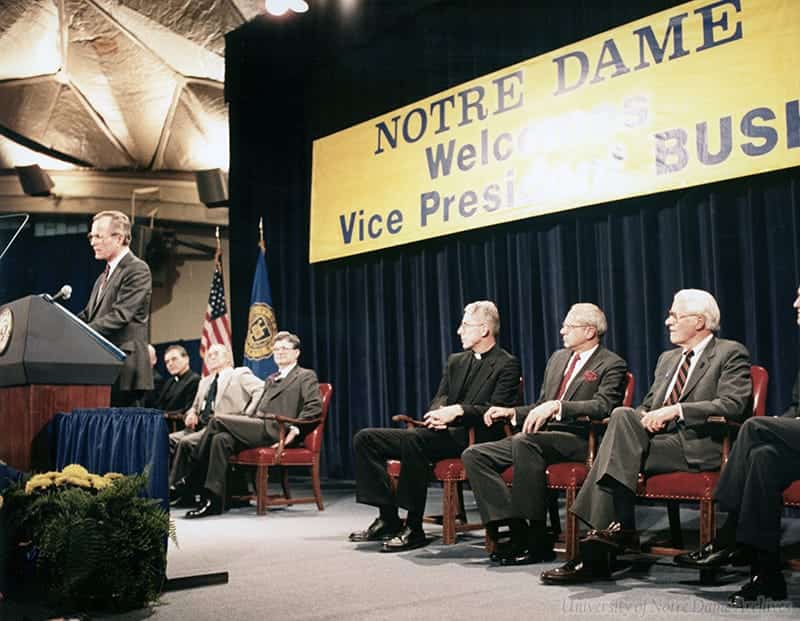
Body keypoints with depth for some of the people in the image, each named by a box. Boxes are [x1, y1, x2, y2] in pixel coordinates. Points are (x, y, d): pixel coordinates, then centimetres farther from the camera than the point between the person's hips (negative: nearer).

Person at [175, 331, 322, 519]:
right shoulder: (270, 380, 34)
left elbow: (315, 406, -5)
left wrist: (295, 429, -17)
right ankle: (213, 501, -24)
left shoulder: (306, 376, 10)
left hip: (277, 431, -7)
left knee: (217, 419, -20)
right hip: (260, 428, 7)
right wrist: (245, 421, 7)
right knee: (221, 439, -24)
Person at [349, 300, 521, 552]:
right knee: (365, 439, -5)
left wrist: (458, 410, -23)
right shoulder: (455, 361, 22)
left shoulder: (507, 365, 0)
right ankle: (388, 517, -4)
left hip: (472, 437, -8)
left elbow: (497, 411, -11)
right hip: (442, 431, 8)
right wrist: (438, 413, -9)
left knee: (413, 439, -37)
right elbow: (439, 399, 16)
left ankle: (414, 529, -28)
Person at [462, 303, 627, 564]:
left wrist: (557, 405, -27)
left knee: (524, 442, -38)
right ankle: (517, 530, -18)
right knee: (473, 455, -11)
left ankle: (538, 540, -29)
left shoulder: (611, 365, 1)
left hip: (579, 439, -8)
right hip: (540, 436, 8)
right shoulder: (558, 358, 24)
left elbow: (603, 406, -17)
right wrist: (512, 413, 11)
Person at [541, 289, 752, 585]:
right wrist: (646, 418, -1)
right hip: (659, 438, 6)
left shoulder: (731, 354, 3)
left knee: (622, 418, -25)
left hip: (698, 445, -6)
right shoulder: (667, 358, 25)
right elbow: (648, 404, 24)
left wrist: (675, 410, -18)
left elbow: (733, 405, -12)